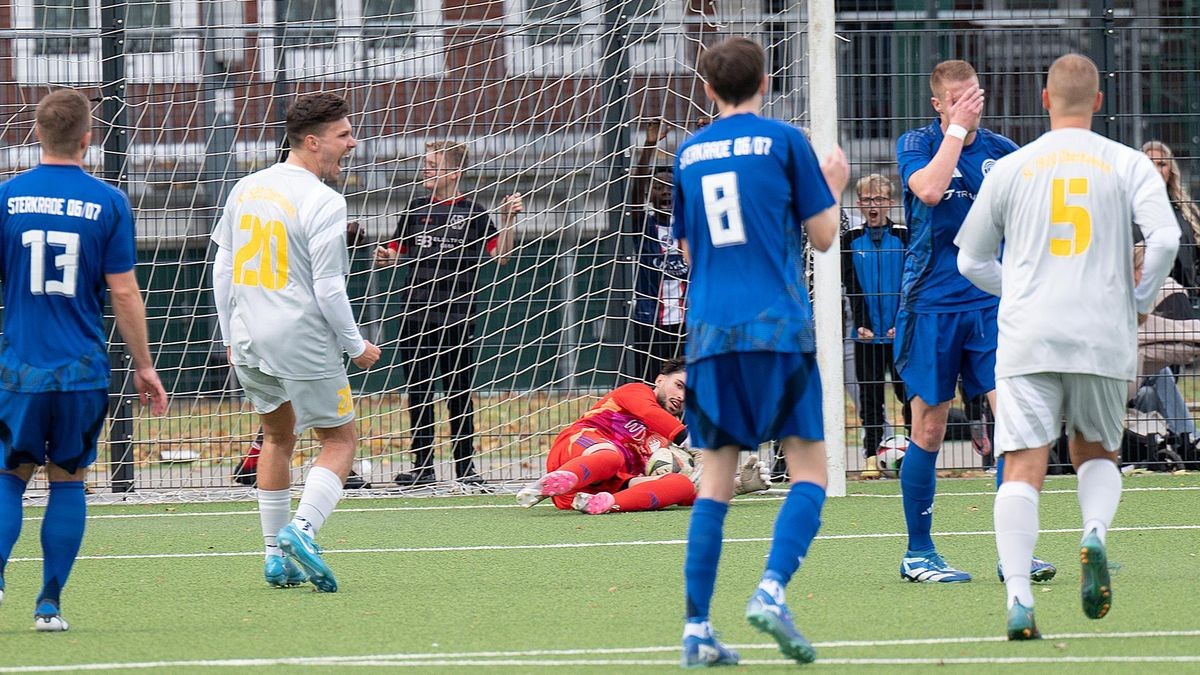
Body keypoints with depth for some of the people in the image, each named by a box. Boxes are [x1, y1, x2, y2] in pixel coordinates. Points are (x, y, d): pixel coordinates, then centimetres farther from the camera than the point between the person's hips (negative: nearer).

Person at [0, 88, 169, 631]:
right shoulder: (109, 203, -3)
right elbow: (123, 291, -3)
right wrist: (144, 367, 6)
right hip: (83, 371, 0)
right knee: (68, 481, 10)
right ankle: (49, 604, 7)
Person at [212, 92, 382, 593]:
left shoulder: (246, 189, 8)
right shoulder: (323, 202, -15)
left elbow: (223, 268, 13)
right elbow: (328, 288, -16)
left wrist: (231, 336, 21)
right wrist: (356, 346, -3)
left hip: (249, 342, 7)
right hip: (304, 341, -7)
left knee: (277, 437, 21)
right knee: (340, 440, 5)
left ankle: (276, 555, 18)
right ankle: (301, 529, -16)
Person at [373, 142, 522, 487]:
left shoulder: (471, 212, 0)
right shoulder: (417, 208, 9)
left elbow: (500, 254, -2)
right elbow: (397, 250, 15)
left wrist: (508, 219, -15)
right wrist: (385, 257, -7)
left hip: (457, 317, -3)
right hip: (416, 315, 3)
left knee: (459, 393, 2)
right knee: (418, 393, 5)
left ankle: (465, 466, 8)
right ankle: (422, 466, 11)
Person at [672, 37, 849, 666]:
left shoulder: (688, 154, 12)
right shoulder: (783, 141, 0)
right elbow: (822, 235, 4)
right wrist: (834, 185, 21)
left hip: (710, 332, 4)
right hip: (777, 328, -4)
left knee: (716, 480, 7)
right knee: (809, 469, 2)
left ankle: (697, 628, 1)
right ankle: (772, 588, -19)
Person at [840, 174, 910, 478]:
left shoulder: (903, 236, 2)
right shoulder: (851, 239, 6)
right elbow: (852, 285, 1)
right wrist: (862, 324, -10)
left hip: (900, 333, -1)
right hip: (867, 334, 1)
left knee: (908, 394, 0)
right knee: (870, 396, 3)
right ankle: (871, 456, 7)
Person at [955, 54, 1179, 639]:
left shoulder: (1011, 168, 8)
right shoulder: (1128, 165, 4)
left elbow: (972, 261, 15)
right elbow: (1165, 238, -10)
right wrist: (1140, 300, 7)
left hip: (1027, 338, 0)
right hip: (1104, 338, 0)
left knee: (1023, 468, -5)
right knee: (1097, 453, 20)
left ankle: (1019, 597, -20)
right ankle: (1095, 532, -11)